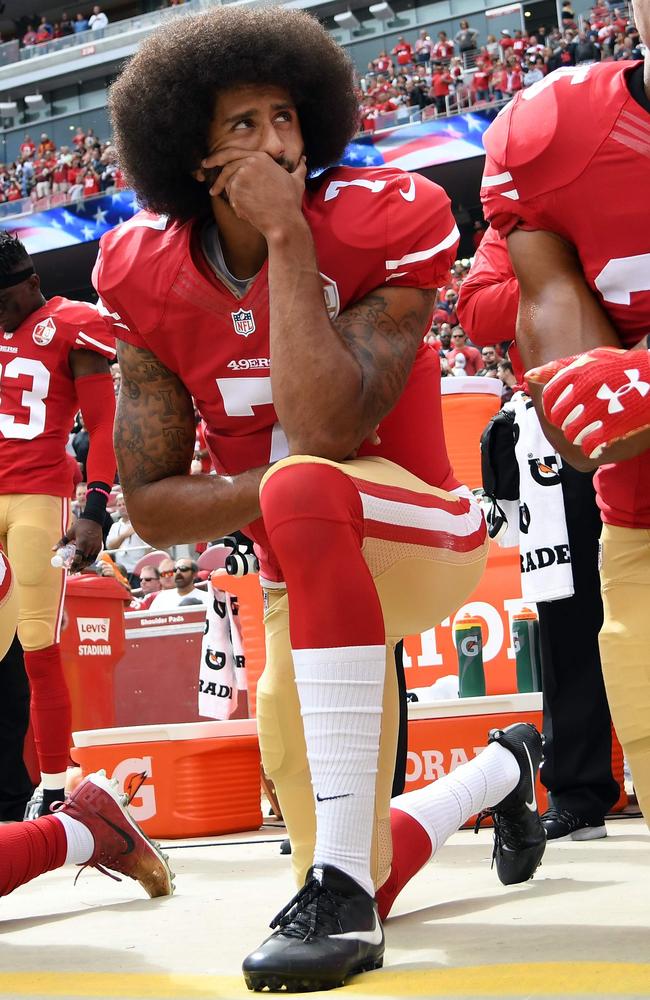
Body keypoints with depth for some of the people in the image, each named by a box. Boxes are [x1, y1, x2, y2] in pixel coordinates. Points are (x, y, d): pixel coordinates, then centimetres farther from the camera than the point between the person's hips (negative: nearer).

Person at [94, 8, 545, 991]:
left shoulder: (381, 226, -17)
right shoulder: (152, 280, -6)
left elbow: (328, 430, -32)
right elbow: (149, 504, -6)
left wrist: (288, 235, -28)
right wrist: (272, 490, -23)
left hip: (420, 530, -5)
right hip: (312, 578, 5)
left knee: (305, 487, -39)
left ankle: (342, 883, -36)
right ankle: (504, 771, 44)